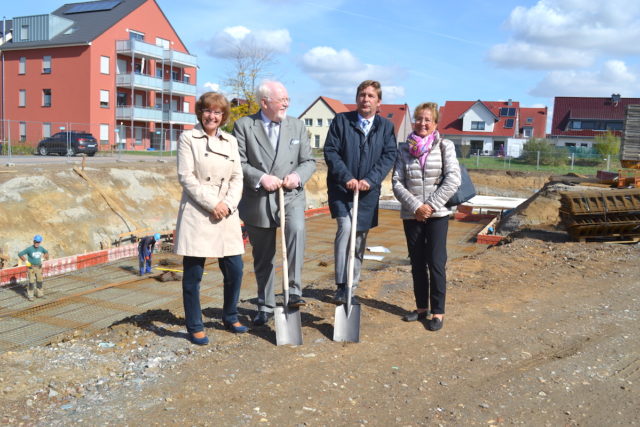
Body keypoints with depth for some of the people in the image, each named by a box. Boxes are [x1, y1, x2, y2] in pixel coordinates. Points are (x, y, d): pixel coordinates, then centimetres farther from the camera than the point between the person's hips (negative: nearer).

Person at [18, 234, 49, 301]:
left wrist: (43, 258, 9)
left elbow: (46, 252, 20)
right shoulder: (29, 249, -17)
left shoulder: (41, 248, -2)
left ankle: (39, 294, 22)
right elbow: (20, 254, -16)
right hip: (31, 267, -5)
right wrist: (26, 261, -17)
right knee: (31, 282, -6)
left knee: (40, 281, 9)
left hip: (39, 267, 5)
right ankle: (30, 296, 5)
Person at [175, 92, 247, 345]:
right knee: (193, 274, 1)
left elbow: (237, 177, 9)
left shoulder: (230, 141, 14)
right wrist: (212, 205, -13)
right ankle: (195, 327, 16)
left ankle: (230, 317, 28)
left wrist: (228, 204, -7)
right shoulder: (188, 139, 0)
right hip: (197, 214, -4)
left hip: (226, 215, 4)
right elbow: (186, 177, -7)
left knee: (235, 270, 6)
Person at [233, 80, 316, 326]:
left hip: (291, 196, 1)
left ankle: (294, 291, -23)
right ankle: (265, 307, 26)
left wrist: (298, 175, -13)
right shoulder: (244, 126, 0)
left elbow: (309, 161, 7)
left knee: (296, 229, -31)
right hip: (258, 201, 0)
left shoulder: (297, 126, 9)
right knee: (262, 258, 9)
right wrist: (260, 178, -19)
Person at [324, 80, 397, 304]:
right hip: (341, 188, -2)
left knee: (359, 240, 7)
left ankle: (351, 289, 20)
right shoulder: (341, 120, 4)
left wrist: (370, 180, -16)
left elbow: (389, 156, -1)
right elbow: (330, 151, -4)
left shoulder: (386, 126, 9)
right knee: (346, 227, -24)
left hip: (368, 192, 3)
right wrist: (346, 177, -17)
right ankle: (341, 286, -17)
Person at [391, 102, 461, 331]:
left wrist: (431, 205, -14)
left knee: (436, 263, -2)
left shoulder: (445, 146, -1)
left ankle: (438, 312, 9)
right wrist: (415, 206, -13)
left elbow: (453, 179, -9)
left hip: (437, 214, -2)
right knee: (417, 263, 11)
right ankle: (421, 308, 23)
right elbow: (397, 183, -1)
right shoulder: (404, 149, 4)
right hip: (411, 215, 3)